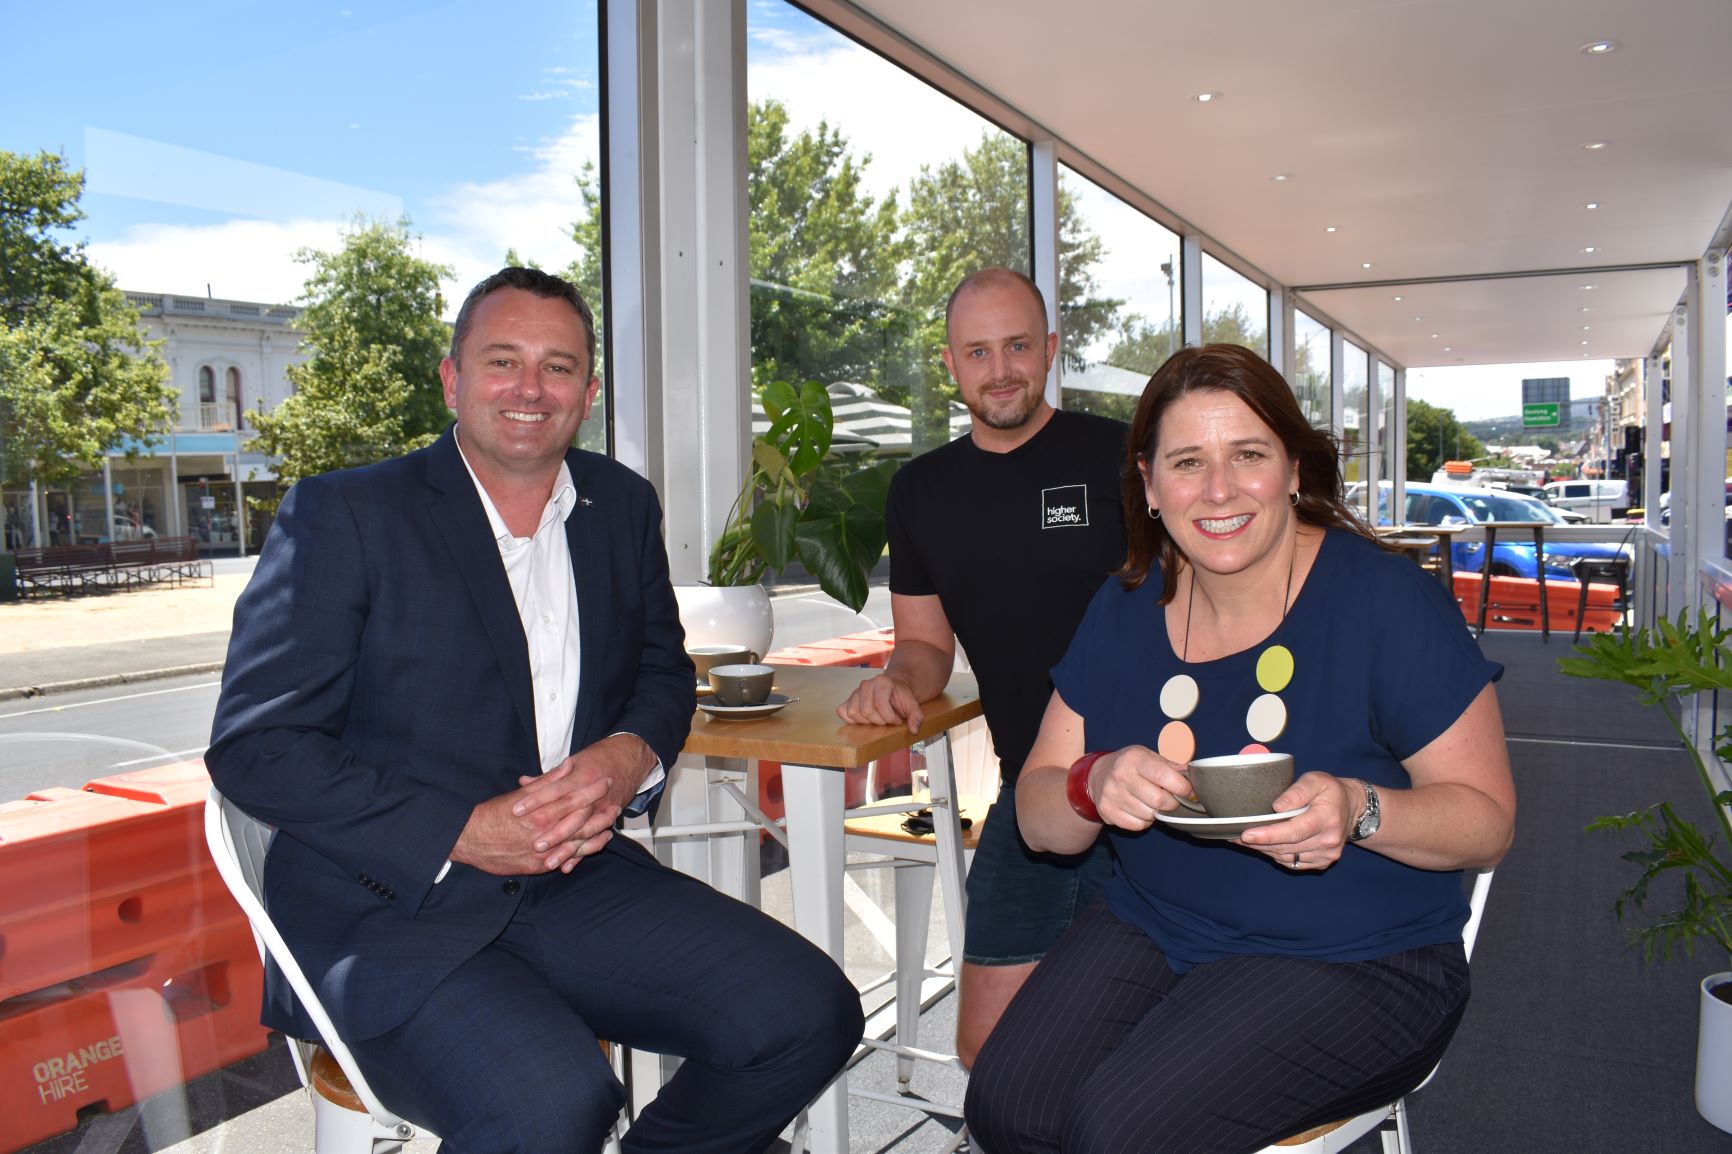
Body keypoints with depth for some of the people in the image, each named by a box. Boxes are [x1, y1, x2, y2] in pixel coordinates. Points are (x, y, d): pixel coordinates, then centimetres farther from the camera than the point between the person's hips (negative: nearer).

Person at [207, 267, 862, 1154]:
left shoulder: (622, 505, 10)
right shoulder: (345, 514, -5)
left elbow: (664, 671, 20)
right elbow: (254, 745, -8)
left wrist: (629, 755, -5)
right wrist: (459, 833, -17)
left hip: (575, 879, 6)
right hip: (389, 907, -5)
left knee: (810, 1015, -9)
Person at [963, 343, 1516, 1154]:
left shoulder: (1387, 600, -12)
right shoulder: (1126, 608, 2)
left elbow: (1487, 820, -7)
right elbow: (1038, 818, 3)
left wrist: (1360, 812, -28)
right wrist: (1094, 787, -21)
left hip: (1357, 960, -4)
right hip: (1153, 927, 4)